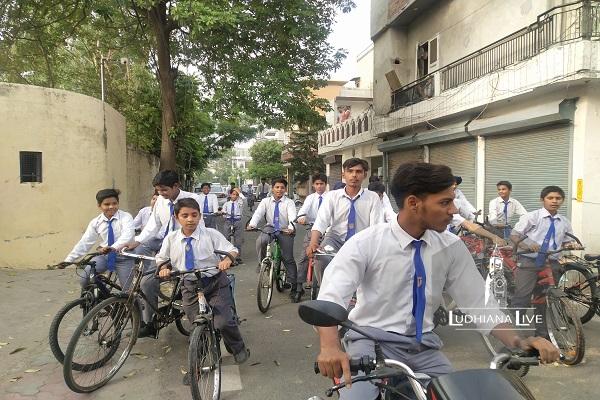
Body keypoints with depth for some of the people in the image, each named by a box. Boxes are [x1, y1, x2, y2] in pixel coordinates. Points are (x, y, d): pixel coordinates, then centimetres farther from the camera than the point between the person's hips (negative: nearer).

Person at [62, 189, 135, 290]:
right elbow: (84, 242, -2)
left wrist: (113, 248, -46)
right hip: (104, 256, 3)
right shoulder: (96, 222, -1)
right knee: (84, 280, -13)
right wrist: (68, 259, -10)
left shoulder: (125, 217, -13)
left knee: (127, 291, -4)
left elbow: (128, 234, -30)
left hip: (123, 257, -3)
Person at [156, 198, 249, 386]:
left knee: (222, 322, -14)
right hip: (190, 285, 3)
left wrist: (227, 259, -32)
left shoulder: (211, 234, -9)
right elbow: (161, 258, 15)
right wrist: (163, 268, -6)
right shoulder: (171, 239, 1)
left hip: (215, 282, -2)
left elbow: (231, 250, -10)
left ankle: (239, 349, 19)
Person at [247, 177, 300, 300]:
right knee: (260, 241, -31)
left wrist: (290, 228, -40)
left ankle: (295, 286, 1)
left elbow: (292, 216, -18)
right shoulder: (266, 201, 6)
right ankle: (262, 263, -6)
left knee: (288, 259, -6)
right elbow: (258, 213, -9)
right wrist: (252, 224, -30)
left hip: (285, 231, -2)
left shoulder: (289, 202, -2)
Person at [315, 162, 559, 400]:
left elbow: (479, 301, 2)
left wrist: (518, 342, -15)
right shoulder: (365, 243, -13)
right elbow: (330, 297, -23)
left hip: (424, 347, 5)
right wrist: (330, 347, -41)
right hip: (373, 340, -4)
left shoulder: (452, 247, 0)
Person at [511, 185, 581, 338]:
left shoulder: (564, 222, 10)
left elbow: (565, 241, 18)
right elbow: (514, 235, -6)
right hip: (529, 261, -4)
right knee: (522, 297, -10)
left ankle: (542, 334, 26)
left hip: (551, 264, 4)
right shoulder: (531, 217, -4)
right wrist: (527, 244, -24)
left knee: (545, 300, 11)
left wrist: (571, 244, -5)